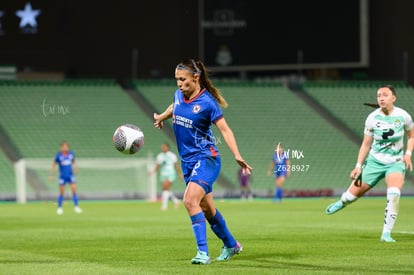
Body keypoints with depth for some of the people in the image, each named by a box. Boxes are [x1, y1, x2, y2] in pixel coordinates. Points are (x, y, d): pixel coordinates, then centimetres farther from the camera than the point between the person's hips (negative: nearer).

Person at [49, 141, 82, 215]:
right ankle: (59, 208, 17)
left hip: (70, 175, 3)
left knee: (74, 190, -6)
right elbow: (54, 165, 0)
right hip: (62, 176, -3)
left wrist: (75, 168, 0)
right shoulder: (59, 155, -9)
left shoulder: (71, 153, 1)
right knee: (61, 193, 3)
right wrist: (51, 175, -1)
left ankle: (76, 206, 1)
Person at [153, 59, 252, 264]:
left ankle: (203, 253, -24)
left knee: (190, 200, -26)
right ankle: (231, 245, 35)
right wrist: (162, 117, 40)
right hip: (187, 161, 8)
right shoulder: (179, 95, 3)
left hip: (206, 159, -7)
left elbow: (225, 130, -18)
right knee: (207, 208, 16)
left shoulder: (207, 102, -16)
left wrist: (237, 156, -28)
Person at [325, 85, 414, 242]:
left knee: (394, 193, -27)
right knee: (356, 191, 7)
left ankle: (386, 233, -18)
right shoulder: (372, 118, -9)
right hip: (375, 161, 1)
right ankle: (342, 202, 47)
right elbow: (366, 144, 2)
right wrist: (358, 166, -3)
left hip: (396, 163, -1)